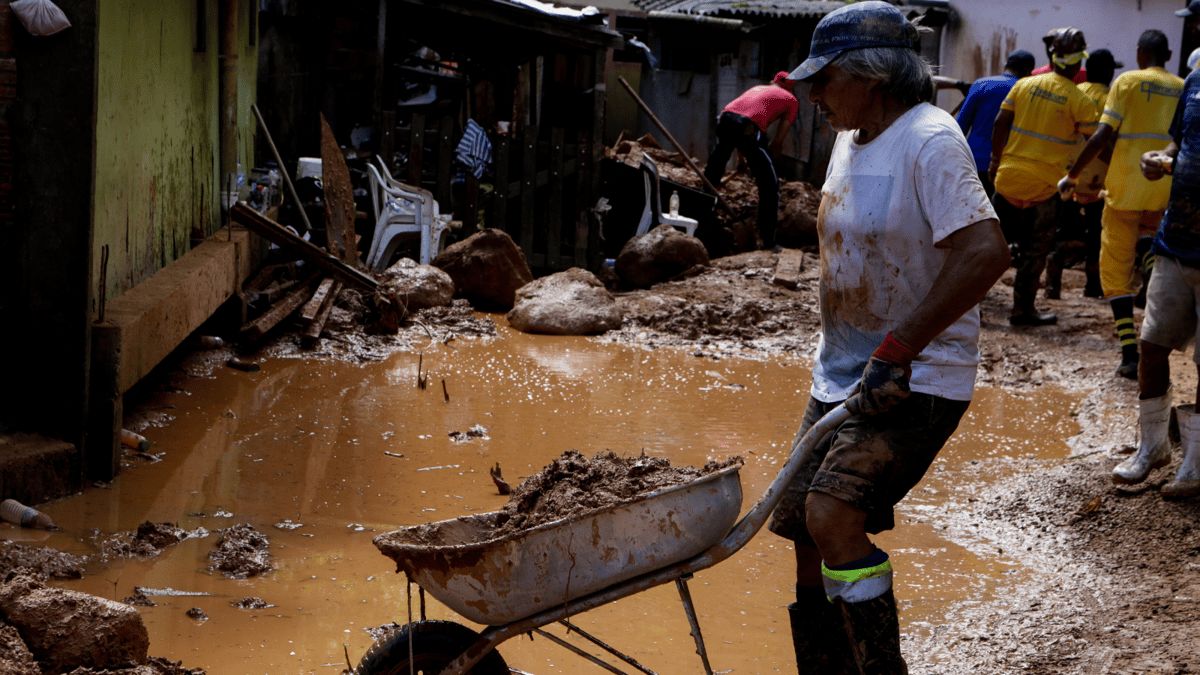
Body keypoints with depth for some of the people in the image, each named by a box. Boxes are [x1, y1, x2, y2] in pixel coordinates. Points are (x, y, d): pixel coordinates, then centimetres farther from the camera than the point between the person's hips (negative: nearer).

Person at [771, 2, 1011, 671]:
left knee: (833, 516, -25)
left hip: (916, 381, -9)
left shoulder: (929, 141, -17)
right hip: (844, 375, 9)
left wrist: (895, 351, -25)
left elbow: (986, 253, -28)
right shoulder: (854, 136, 11)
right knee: (808, 532, 7)